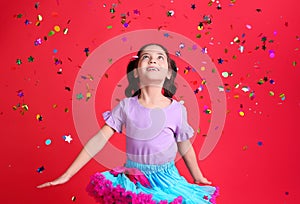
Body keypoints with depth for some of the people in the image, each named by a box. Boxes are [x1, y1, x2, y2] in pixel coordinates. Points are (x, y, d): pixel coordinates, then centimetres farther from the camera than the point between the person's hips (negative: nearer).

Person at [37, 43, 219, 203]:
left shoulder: (177, 109, -6)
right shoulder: (126, 106, -6)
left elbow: (185, 146, 7)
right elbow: (99, 139, -7)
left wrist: (199, 179, 18)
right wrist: (67, 175, -8)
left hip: (166, 178, 1)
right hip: (133, 177, 0)